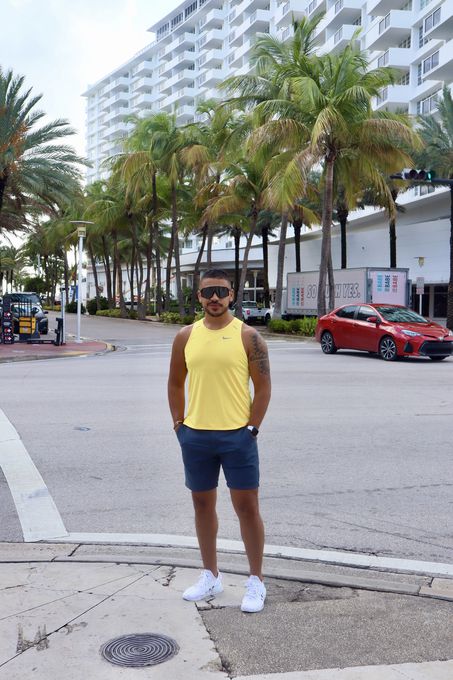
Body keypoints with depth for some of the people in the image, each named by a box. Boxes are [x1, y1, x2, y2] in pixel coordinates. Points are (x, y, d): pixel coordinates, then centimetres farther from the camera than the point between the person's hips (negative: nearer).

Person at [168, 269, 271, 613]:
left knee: (247, 507, 2)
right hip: (196, 436, 4)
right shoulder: (186, 337, 5)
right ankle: (211, 576, 30)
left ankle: (256, 582, 16)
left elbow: (263, 387, -5)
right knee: (203, 504, 14)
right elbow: (175, 384, 13)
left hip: (237, 435, -4)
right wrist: (180, 425, 6)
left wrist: (251, 428, -9)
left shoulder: (248, 336, -5)